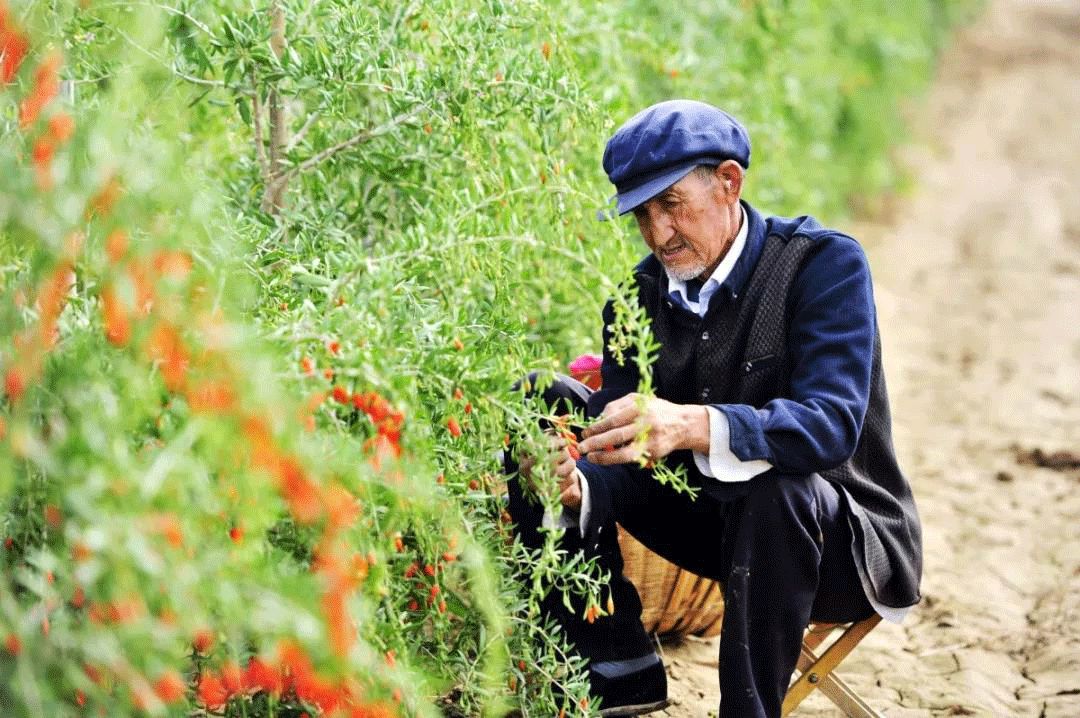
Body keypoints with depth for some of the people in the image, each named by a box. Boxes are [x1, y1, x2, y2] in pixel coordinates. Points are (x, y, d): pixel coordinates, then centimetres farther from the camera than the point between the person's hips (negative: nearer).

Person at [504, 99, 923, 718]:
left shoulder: (826, 264, -18)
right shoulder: (641, 295, -2)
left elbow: (832, 423, -32)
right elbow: (622, 447, -8)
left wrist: (694, 426, -49)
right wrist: (576, 487, -33)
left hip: (844, 541, -5)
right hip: (708, 515, 6)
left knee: (774, 486, -40)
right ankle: (618, 666, -5)